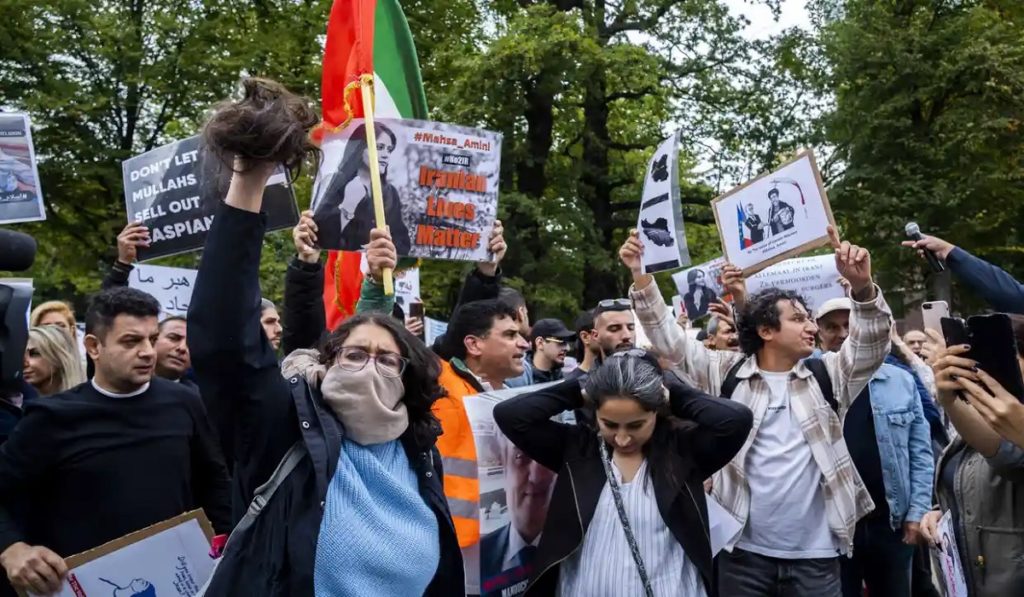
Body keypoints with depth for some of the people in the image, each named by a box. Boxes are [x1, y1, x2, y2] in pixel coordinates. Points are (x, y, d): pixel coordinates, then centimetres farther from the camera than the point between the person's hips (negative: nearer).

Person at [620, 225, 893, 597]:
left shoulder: (827, 376, 6)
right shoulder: (727, 374, 3)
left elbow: (872, 344, -7)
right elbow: (669, 339, 0)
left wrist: (862, 287, -25)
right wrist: (642, 277, -11)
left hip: (815, 555, 1)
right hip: (744, 552, -1)